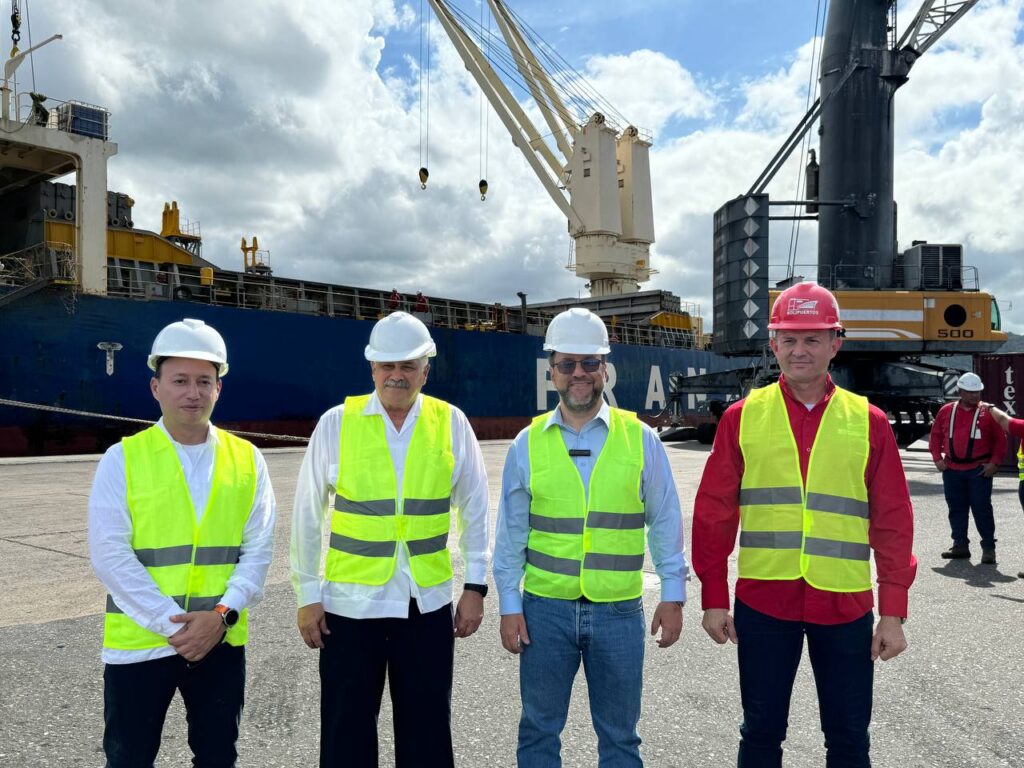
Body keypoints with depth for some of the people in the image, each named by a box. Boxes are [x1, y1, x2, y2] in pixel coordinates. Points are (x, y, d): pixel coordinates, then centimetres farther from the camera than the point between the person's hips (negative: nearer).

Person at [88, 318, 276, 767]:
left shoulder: (247, 460, 1)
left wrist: (221, 615, -14)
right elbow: (109, 555, -11)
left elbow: (258, 550, -1)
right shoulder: (123, 459, -4)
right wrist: (172, 624, -16)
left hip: (221, 641, 2)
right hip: (139, 642, -2)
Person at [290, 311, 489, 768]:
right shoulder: (336, 423, -4)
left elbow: (474, 511, 4)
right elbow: (307, 517, 1)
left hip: (428, 605, 1)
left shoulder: (451, 423, -2)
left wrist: (475, 586, 2)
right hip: (349, 604, 0)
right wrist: (307, 596, 1)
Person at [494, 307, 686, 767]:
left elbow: (665, 522, 3)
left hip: (619, 610, 0)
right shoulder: (528, 443, 0)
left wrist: (673, 595, 2)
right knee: (538, 730, 13)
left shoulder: (641, 439, -1)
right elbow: (511, 532, 3)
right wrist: (509, 606, 1)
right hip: (545, 608, 1)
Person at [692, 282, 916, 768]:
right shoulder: (742, 417, 0)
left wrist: (893, 610, -2)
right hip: (762, 601, 0)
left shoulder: (868, 422, 2)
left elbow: (893, 521, 2)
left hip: (845, 604, 1)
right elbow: (714, 512, 1)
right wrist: (713, 597, -1)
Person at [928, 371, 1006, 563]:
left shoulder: (988, 412, 0)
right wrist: (937, 458, 4)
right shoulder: (946, 411, 7)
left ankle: (988, 548, 7)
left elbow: (1000, 439, 1)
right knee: (956, 508, 9)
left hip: (979, 470, -3)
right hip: (952, 470, 3)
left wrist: (994, 462, -7)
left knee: (982, 508, -2)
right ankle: (960, 545, 19)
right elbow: (935, 435, 13)